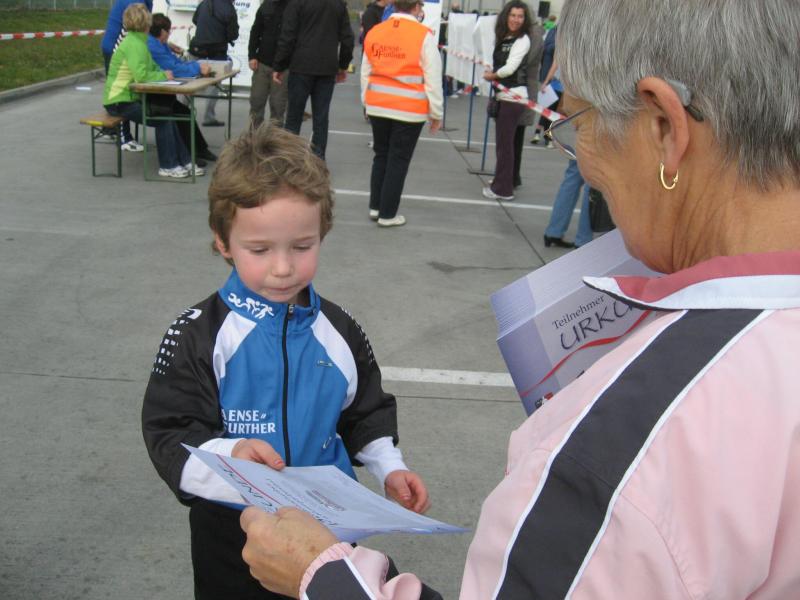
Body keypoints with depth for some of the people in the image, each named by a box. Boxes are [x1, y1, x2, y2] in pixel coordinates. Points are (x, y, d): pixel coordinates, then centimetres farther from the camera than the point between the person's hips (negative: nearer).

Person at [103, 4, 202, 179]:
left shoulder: (138, 42, 11)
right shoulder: (134, 44, -19)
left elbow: (151, 68, 12)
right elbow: (141, 75, -29)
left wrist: (162, 73, -7)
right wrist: (163, 75, -15)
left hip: (132, 97, 9)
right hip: (120, 102, -9)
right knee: (162, 118, -14)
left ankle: (184, 162, 2)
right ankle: (168, 166, -4)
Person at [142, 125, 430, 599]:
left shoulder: (340, 332, -3)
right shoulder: (198, 337, -16)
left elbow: (367, 415, 11)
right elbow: (170, 439, -20)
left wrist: (390, 468, -3)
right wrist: (230, 456, -37)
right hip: (232, 537, -2)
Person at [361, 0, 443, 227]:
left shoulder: (374, 32, 4)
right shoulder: (424, 35, -11)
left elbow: (365, 72, 12)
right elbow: (433, 79, -8)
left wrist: (367, 103, 24)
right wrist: (436, 113, 2)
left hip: (377, 107, 5)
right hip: (409, 110, -4)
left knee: (381, 156, 19)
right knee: (398, 161, 5)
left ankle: (375, 206, 25)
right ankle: (387, 214, 11)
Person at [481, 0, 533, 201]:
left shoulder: (522, 40, -10)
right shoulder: (503, 38, 13)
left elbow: (510, 68, -16)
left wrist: (492, 76, -2)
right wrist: (492, 74, -1)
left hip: (513, 96, -8)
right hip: (502, 95, 8)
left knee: (504, 143, -5)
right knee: (502, 142, 15)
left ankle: (503, 189, 1)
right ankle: (501, 183, 26)